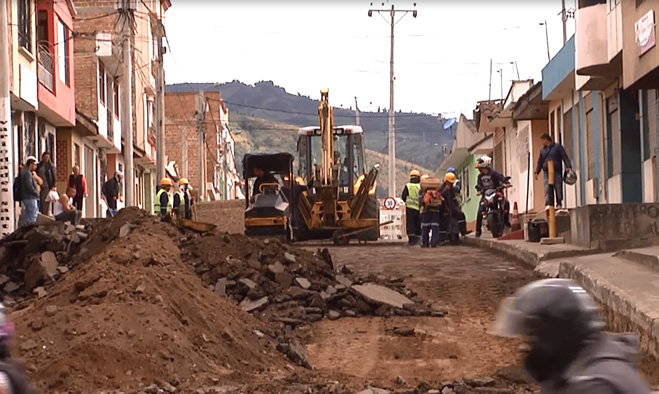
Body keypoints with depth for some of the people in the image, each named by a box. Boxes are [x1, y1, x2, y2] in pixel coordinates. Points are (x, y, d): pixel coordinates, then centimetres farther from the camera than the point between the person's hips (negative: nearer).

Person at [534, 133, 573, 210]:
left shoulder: (558, 146, 3)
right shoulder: (542, 150, 18)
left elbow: (565, 157, -3)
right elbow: (540, 161, 21)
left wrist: (568, 167, -15)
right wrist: (537, 172, 12)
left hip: (557, 171, -3)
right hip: (547, 171, 3)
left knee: (558, 188, -1)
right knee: (547, 188, -9)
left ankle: (559, 204, 6)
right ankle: (549, 204, -14)